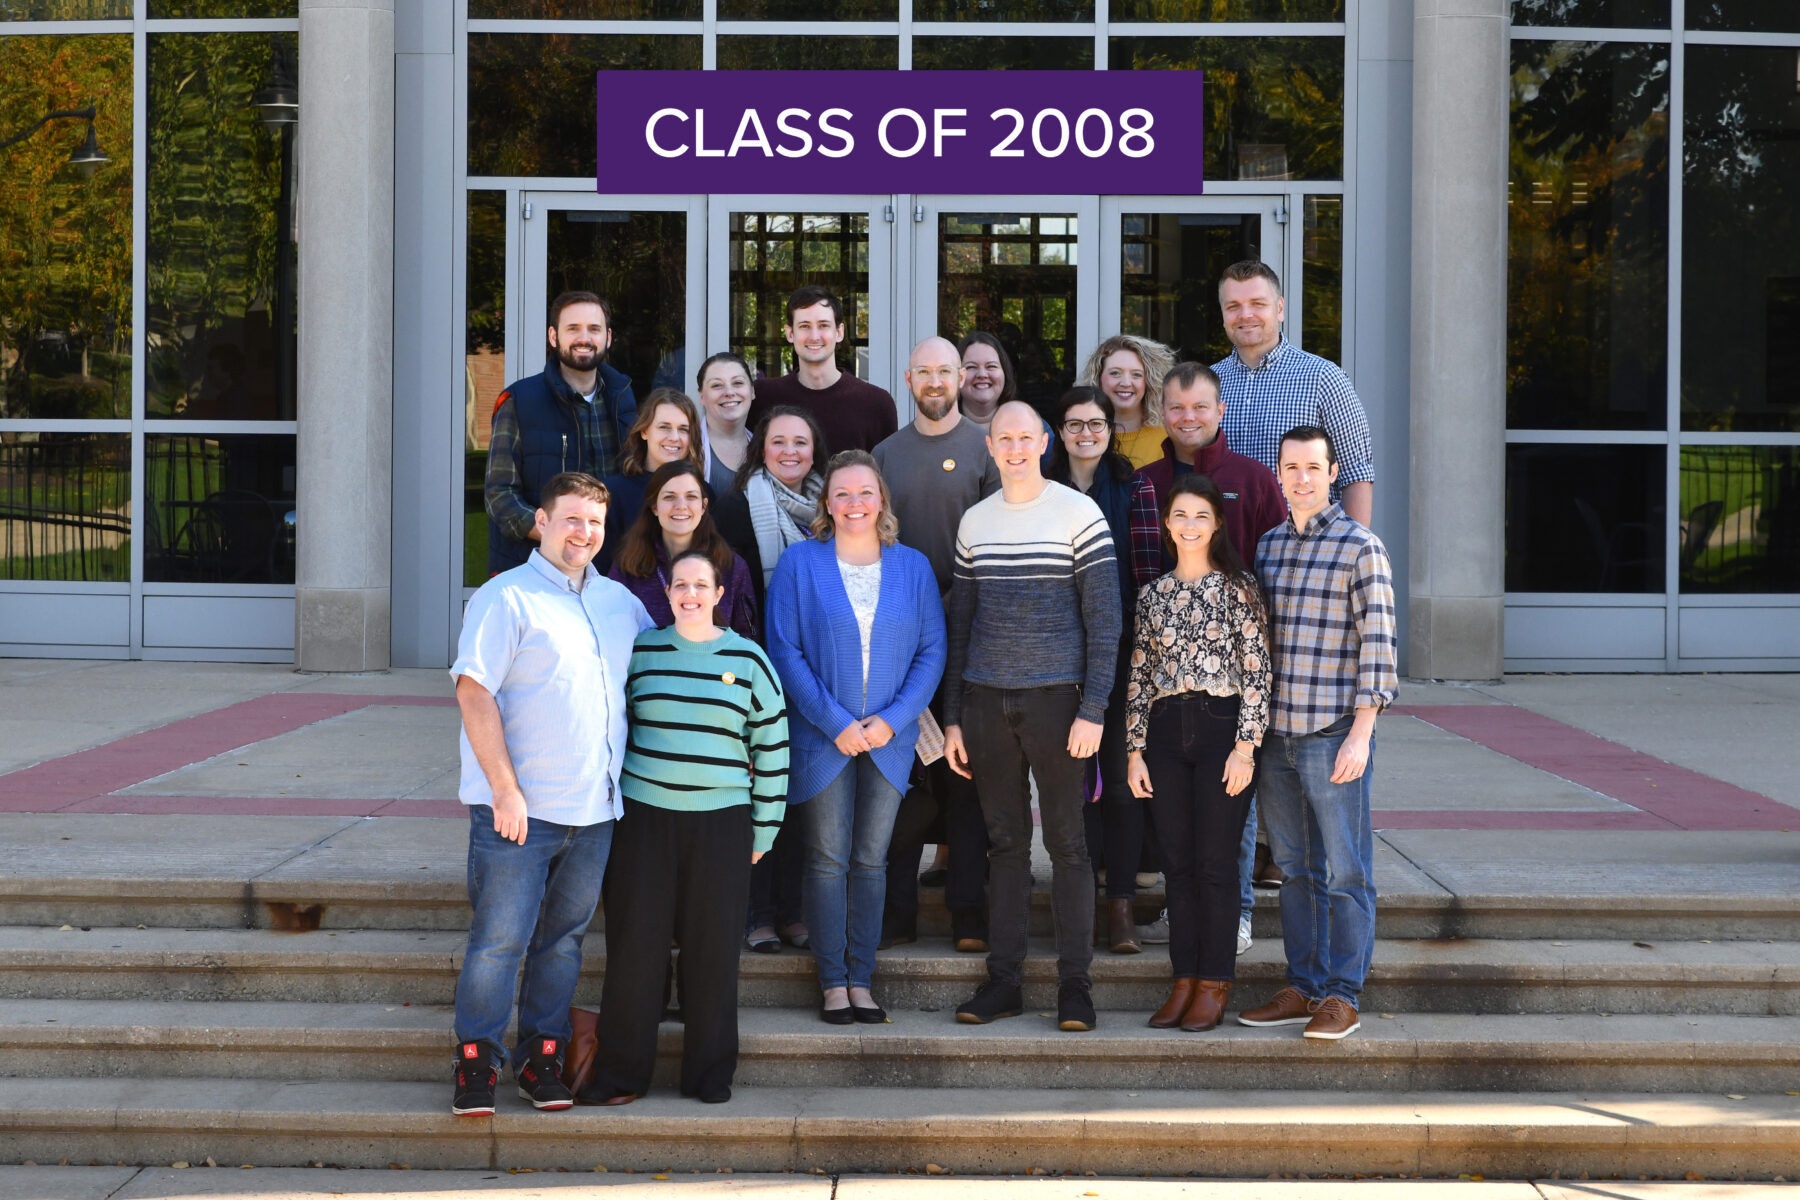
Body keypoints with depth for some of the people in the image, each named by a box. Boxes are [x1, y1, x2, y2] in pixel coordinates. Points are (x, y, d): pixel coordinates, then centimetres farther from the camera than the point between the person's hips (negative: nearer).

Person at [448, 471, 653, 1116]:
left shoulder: (620, 602, 14)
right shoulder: (506, 598, -6)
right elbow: (474, 692, -12)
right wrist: (505, 790, -17)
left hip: (594, 808, 6)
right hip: (519, 808, -6)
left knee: (564, 937, 11)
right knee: (499, 938, -3)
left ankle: (541, 1056, 21)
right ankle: (476, 1062, 8)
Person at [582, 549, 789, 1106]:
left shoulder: (747, 659, 3)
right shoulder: (640, 652, 6)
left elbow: (772, 745, 7)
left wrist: (765, 827, 5)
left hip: (721, 819, -1)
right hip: (645, 815, 1)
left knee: (713, 946, 3)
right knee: (635, 941, 0)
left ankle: (711, 1071, 15)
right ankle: (621, 1073, 10)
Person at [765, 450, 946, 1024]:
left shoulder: (913, 566, 5)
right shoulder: (800, 562, -1)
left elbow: (932, 651, 3)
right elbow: (785, 650, -6)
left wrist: (892, 719, -10)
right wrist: (835, 722, -13)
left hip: (890, 738, 2)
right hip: (822, 737, -2)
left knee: (871, 860, 6)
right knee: (827, 860, 1)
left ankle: (862, 978, 12)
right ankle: (833, 982, 8)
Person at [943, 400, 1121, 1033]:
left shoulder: (1078, 513, -2)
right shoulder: (975, 522, 11)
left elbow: (1103, 619, -4)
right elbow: (960, 621, 15)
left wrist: (1093, 710, -11)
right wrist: (952, 717, 10)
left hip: (1055, 698, -4)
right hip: (986, 702, 4)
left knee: (1066, 841, 0)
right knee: (1005, 841, 8)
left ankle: (1075, 983, 6)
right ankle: (1003, 979, 13)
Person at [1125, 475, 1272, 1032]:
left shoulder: (1238, 586, -1)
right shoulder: (1153, 595, 11)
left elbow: (1257, 670, -5)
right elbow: (1139, 677, 13)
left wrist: (1245, 746, -11)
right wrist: (1136, 750, 7)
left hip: (1221, 729, -4)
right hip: (1166, 733, 4)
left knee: (1216, 862, -1)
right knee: (1178, 862, 7)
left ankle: (1214, 985, 7)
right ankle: (1184, 980, 13)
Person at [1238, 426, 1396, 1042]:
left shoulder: (1361, 547, -6)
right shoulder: (1267, 545, 12)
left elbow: (1377, 646, -8)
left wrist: (1361, 734, -14)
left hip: (1334, 734, -6)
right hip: (1276, 735, 6)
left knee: (1344, 871, -1)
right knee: (1294, 868, 11)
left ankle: (1341, 996, 5)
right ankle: (1302, 987, 19)